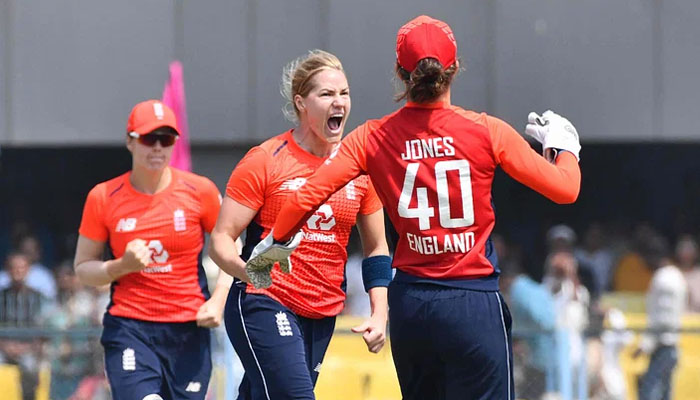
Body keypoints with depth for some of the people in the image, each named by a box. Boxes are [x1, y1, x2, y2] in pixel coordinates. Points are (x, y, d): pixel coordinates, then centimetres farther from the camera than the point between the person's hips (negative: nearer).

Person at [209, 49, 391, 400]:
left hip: (323, 316, 5)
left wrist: (379, 314, 3)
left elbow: (376, 248, 15)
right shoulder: (265, 161, -7)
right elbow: (220, 239, -7)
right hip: (264, 306, -5)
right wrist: (250, 271, -28)